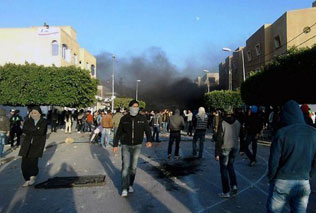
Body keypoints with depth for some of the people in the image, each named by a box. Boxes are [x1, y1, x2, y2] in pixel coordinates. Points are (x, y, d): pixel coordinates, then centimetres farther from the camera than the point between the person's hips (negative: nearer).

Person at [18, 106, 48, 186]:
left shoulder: (43, 121, 0)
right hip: (27, 144, 3)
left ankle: (33, 176, 17)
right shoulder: (28, 121, 8)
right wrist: (35, 130, -11)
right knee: (24, 163, -2)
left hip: (38, 144, -3)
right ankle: (28, 179, 16)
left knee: (33, 161, -11)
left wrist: (29, 131, -6)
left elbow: (41, 131, -14)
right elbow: (24, 130, -6)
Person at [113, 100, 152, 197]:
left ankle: (130, 185, 27)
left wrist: (149, 140, -21)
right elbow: (119, 133, 2)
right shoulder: (124, 118, -5)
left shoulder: (142, 118, -5)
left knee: (133, 167, 10)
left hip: (137, 146, 1)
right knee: (125, 166, -6)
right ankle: (124, 188, 2)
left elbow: (147, 130, -3)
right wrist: (115, 145, 2)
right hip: (125, 146, -1)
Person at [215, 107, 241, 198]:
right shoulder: (238, 123, 0)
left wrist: (217, 153, -10)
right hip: (234, 147, 5)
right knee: (230, 166, 22)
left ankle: (226, 192, 10)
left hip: (225, 148, -5)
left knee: (224, 169, 5)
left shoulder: (222, 124, -14)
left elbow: (219, 139, -14)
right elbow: (239, 135, 9)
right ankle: (234, 185, 9)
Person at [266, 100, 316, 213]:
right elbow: (315, 161, 4)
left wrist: (271, 177, 3)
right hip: (304, 184, 4)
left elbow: (273, 161, -13)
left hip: (282, 182, -3)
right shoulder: (313, 132, -3)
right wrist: (307, 176, 17)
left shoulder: (282, 133, -15)